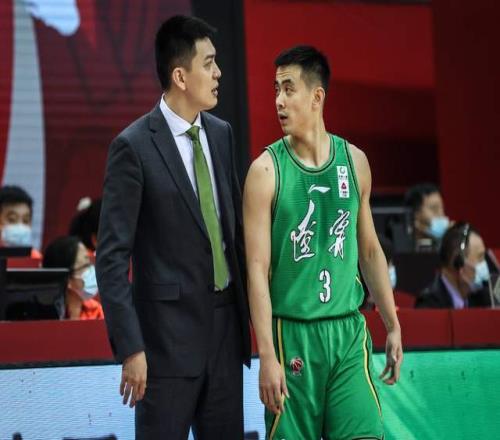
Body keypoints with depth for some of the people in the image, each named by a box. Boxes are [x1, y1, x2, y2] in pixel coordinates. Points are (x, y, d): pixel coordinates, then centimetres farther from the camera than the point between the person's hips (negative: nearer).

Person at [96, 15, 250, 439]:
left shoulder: (221, 134, 9)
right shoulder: (134, 146, -10)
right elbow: (112, 256, -12)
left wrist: (249, 309, 13)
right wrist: (130, 347, -17)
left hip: (226, 324, 6)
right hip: (169, 331, -6)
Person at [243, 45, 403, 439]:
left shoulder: (354, 162, 6)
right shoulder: (267, 170, -6)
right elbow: (258, 268, -9)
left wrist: (393, 326, 14)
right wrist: (268, 357, -16)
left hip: (349, 331, 3)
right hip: (293, 333, -3)